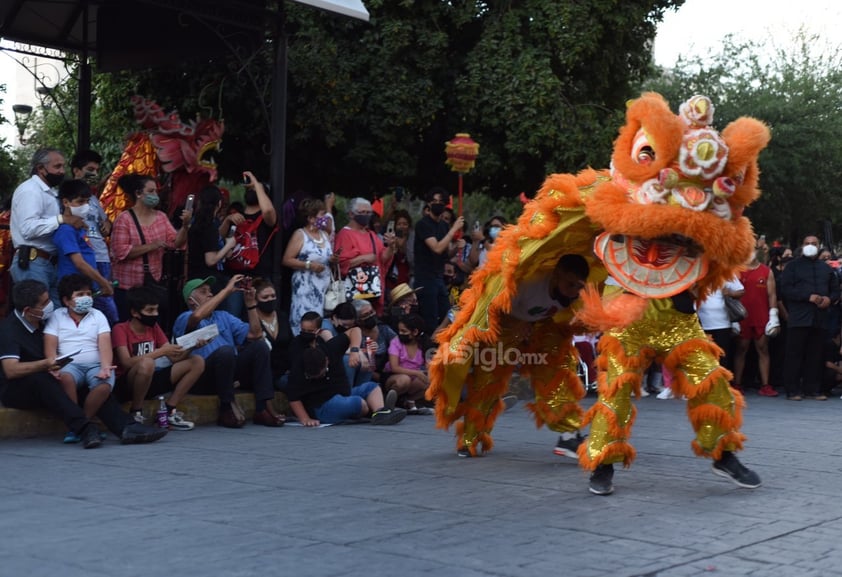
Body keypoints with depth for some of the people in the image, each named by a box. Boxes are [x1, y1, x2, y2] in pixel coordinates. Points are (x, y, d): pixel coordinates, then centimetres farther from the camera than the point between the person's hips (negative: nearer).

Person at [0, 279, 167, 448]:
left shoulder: (44, 322, 11)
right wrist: (45, 365, -36)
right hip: (16, 390, -7)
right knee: (41, 380, -40)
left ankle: (126, 427, -36)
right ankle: (85, 429, -52)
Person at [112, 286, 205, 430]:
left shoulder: (154, 327, 10)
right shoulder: (120, 329, -9)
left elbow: (174, 358, 5)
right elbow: (127, 362, -25)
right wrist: (161, 351, -27)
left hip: (151, 381, 7)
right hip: (127, 384, -7)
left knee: (197, 362, -4)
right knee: (146, 363, -40)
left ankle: (170, 411, -7)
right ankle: (136, 414, -18)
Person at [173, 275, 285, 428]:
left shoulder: (223, 316, 23)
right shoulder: (184, 319, 2)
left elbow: (254, 334, 13)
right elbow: (197, 316, -25)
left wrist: (250, 302, 4)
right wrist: (227, 289, -18)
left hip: (230, 370, 6)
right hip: (202, 378, -6)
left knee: (259, 346, -13)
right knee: (225, 351, -33)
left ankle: (263, 408, -21)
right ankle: (227, 409, -21)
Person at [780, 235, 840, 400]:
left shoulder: (826, 268, 19)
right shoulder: (793, 266, 5)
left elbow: (835, 290, 20)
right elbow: (786, 289, -7)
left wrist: (829, 299, -4)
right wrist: (808, 297, -15)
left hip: (819, 318, 4)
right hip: (798, 318, -4)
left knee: (815, 356, 5)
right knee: (795, 354, -4)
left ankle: (812, 389, 11)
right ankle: (792, 390, -2)